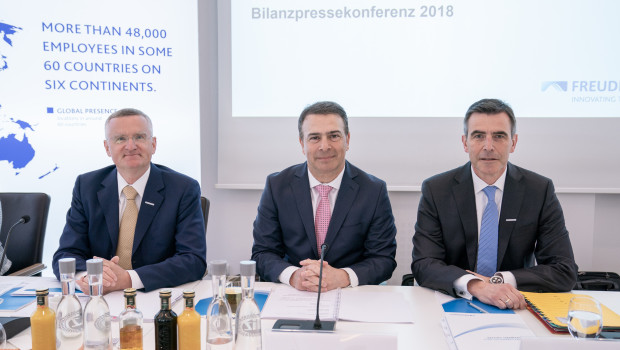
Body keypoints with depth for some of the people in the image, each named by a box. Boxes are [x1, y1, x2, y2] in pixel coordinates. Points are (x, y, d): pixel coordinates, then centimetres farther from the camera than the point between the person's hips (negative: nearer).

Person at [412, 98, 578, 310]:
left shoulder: (540, 190, -2)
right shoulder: (435, 190, -4)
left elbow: (565, 271, -4)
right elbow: (423, 265, -11)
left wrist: (497, 280, -17)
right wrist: (474, 285, -29)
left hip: (514, 308, 1)